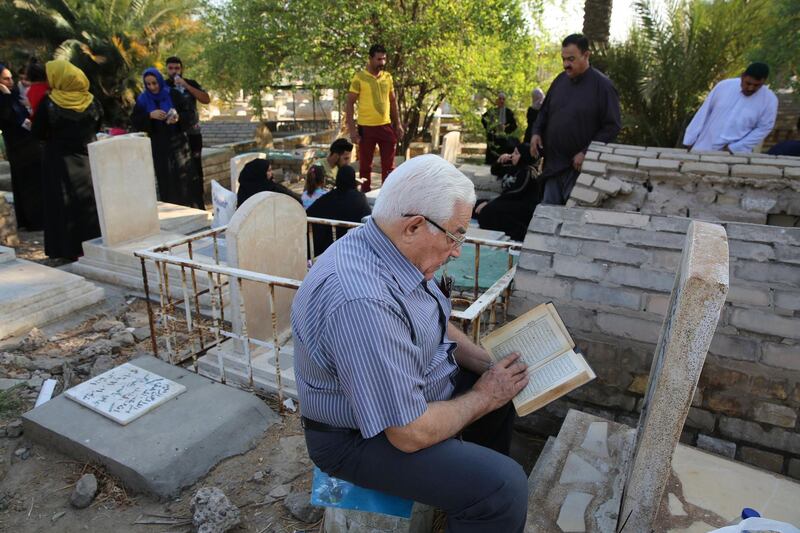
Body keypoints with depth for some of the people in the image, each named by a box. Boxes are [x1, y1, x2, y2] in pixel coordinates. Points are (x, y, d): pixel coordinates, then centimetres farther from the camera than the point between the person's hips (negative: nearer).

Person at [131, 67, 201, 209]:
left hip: (177, 142, -1)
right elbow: (134, 121, 0)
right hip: (158, 146, 1)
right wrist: (150, 115, -17)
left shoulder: (173, 94, 0)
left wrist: (178, 118, -21)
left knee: (185, 176, -7)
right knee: (165, 181, -1)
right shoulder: (142, 100, 5)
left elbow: (188, 112, 0)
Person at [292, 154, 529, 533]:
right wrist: (482, 397, -15)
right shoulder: (362, 302, -36)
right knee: (504, 489, -20)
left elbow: (436, 325, 10)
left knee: (508, 388, 18)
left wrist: (489, 365, -4)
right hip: (362, 438, -9)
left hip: (413, 388, 9)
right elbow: (411, 434, -31)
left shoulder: (397, 249, -7)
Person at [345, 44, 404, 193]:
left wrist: (398, 124, 9)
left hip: (386, 126, 4)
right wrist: (352, 129, -13)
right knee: (365, 165, 6)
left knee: (388, 165, 7)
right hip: (366, 128, -4)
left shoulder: (388, 77, 7)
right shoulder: (359, 77, -6)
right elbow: (349, 104, -7)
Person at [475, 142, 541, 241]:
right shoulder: (515, 168, 15)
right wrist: (500, 161, 5)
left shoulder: (527, 172, -13)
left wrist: (488, 203, -22)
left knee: (489, 209, -31)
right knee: (478, 204, 1)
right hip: (511, 203, 10)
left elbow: (514, 193, -21)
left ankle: (520, 233, -26)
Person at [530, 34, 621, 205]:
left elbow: (612, 126, -11)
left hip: (580, 166, -6)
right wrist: (536, 131, 2)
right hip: (553, 164, 6)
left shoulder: (602, 85, -9)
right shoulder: (560, 80, 9)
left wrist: (587, 153, -17)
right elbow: (545, 111, 21)